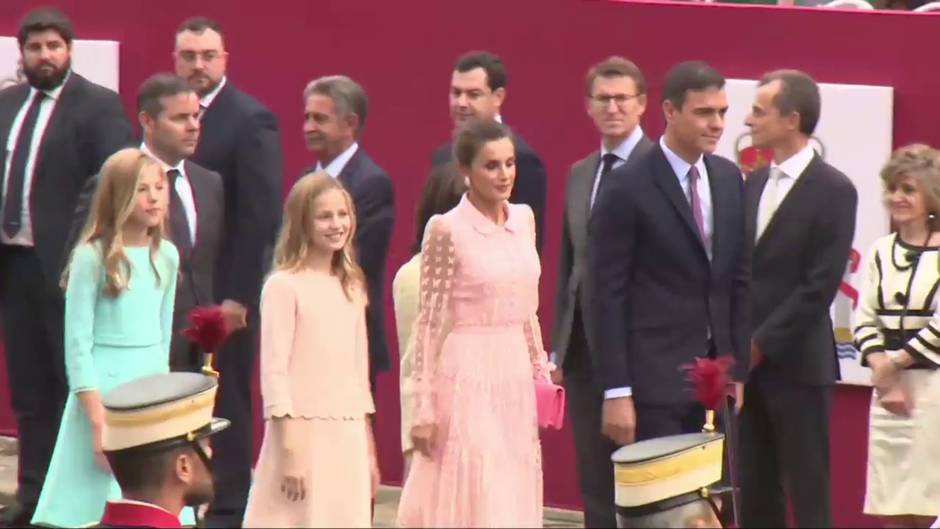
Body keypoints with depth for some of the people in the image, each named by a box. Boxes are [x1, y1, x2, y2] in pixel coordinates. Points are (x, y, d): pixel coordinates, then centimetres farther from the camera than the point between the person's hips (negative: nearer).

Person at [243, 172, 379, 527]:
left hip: (348, 438, 6)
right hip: (303, 432, -6)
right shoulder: (284, 286, -7)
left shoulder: (351, 287, 13)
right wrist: (290, 452, -14)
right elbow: (274, 372, -10)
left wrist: (369, 450, 16)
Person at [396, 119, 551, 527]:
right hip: (467, 378, -6)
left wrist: (541, 371, 14)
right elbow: (430, 321, -8)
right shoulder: (447, 230, -9)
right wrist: (423, 407, -10)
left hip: (515, 376, 6)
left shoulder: (523, 219, 8)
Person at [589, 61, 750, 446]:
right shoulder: (628, 187, -9)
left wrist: (738, 370, 9)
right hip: (653, 378, -6)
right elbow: (607, 294, -10)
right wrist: (616, 392, -14)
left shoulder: (729, 179, 9)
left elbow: (739, 279, 14)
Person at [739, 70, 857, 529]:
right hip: (747, 362, 6)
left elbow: (820, 285, -14)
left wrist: (762, 345, -14)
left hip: (796, 364, -6)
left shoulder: (833, 190, -9)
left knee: (808, 492, -1)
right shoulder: (753, 184, 12)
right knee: (754, 491, 8)